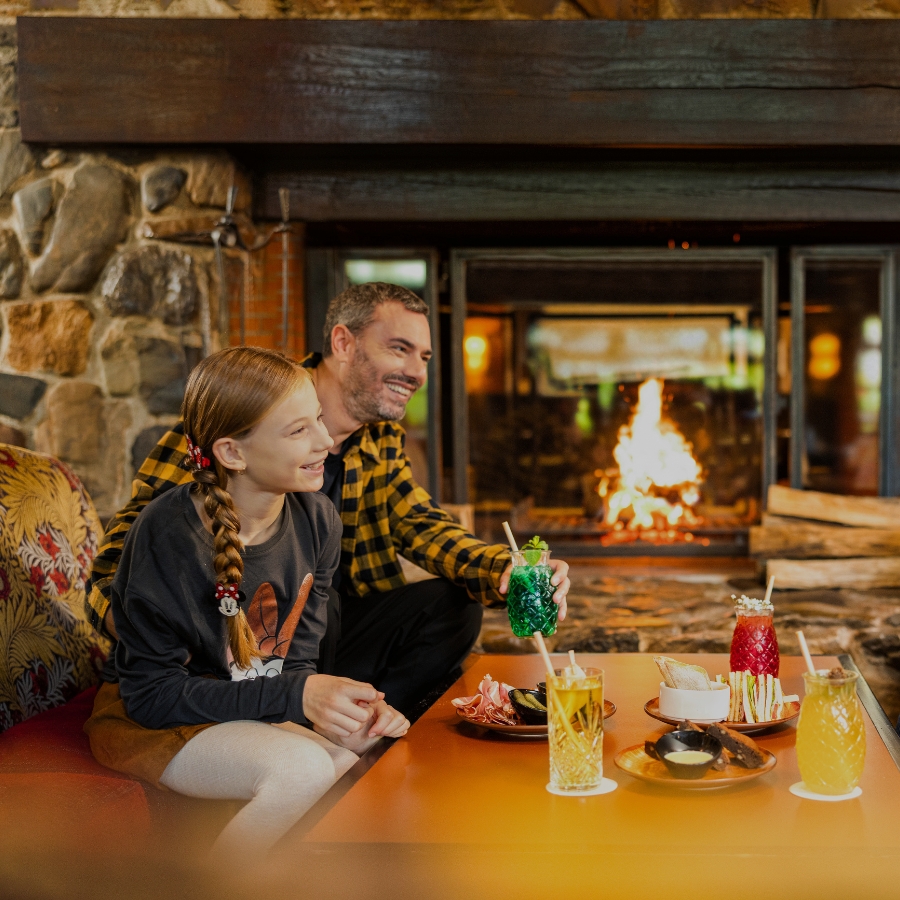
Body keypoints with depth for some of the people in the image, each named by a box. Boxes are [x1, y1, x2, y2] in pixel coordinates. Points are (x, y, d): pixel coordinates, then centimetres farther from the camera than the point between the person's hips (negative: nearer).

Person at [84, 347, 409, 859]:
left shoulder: (317, 520, -5)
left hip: (258, 711, 6)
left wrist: (345, 705, -23)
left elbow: (297, 658, 1)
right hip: (145, 720, -6)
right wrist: (295, 698, -29)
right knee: (304, 769, -31)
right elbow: (151, 693, -21)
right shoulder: (168, 534, -24)